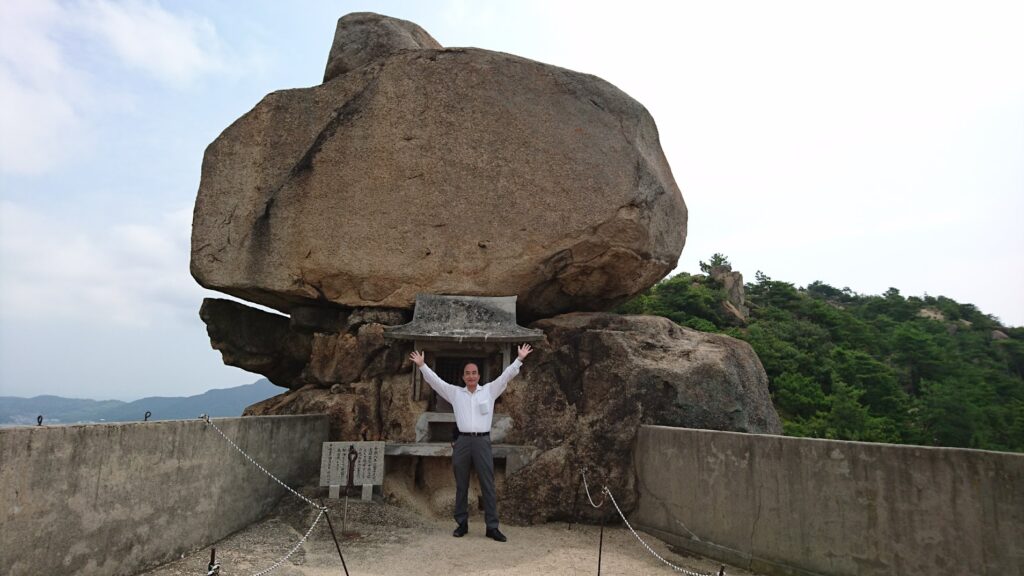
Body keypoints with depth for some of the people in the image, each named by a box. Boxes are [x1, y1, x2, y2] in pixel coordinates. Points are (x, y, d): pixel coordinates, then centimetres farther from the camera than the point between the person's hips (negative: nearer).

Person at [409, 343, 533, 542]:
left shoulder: (489, 391, 8)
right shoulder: (455, 393, 10)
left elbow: (507, 375, 4)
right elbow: (435, 380, 8)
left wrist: (519, 359, -4)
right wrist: (422, 365, 1)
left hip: (482, 441, -1)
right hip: (462, 441, 1)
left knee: (488, 485, 0)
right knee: (461, 485, 9)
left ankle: (492, 526, 4)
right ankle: (462, 524, 19)